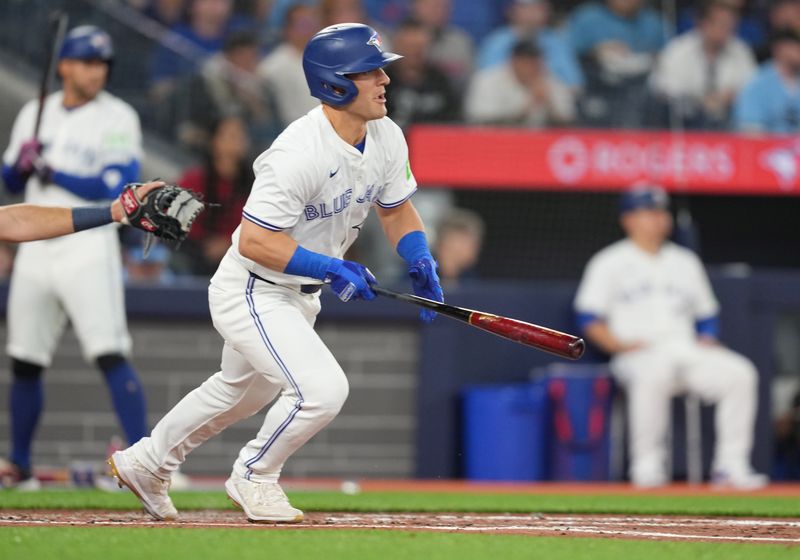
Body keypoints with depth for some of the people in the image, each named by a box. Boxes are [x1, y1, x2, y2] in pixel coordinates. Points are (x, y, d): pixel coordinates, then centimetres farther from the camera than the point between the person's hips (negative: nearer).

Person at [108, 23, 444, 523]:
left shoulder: (387, 138, -5)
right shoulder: (299, 153, -31)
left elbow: (397, 209, 12)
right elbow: (254, 241, -31)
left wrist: (422, 264, -4)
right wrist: (332, 269, -30)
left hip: (300, 294, 9)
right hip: (251, 293, -9)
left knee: (243, 391, 25)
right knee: (322, 388, -22)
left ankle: (145, 463, 46)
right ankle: (254, 477, 5)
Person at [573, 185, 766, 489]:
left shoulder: (686, 262, 23)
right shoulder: (609, 263, 9)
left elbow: (707, 313, 26)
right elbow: (589, 318, 2)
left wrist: (707, 338, 4)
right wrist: (620, 344, -12)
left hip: (689, 351, 5)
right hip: (638, 356, -5)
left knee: (740, 373, -22)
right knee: (654, 373, -41)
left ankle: (731, 465, -21)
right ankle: (646, 465, -33)